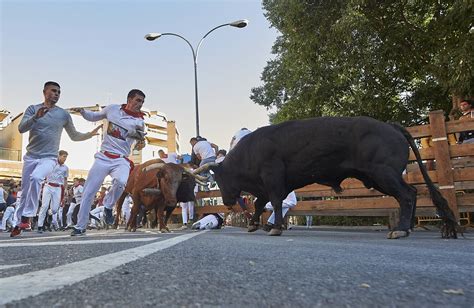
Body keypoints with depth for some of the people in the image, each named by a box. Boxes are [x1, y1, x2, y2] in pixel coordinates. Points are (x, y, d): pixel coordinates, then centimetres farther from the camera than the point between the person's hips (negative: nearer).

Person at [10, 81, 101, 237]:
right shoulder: (33, 108, 3)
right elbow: (21, 128, -9)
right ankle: (18, 223, 23)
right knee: (24, 191, 8)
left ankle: (27, 217, -20)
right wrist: (36, 117, -26)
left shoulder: (64, 114, 3)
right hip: (30, 156, 2)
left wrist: (90, 134, -7)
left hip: (49, 158, -2)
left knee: (35, 178, -30)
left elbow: (74, 136, 10)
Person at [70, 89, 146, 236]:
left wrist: (141, 143, -26)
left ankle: (108, 207, -5)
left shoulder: (139, 121, -2)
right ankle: (80, 226, 19)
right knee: (88, 192, 2)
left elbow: (139, 144, -3)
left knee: (121, 181, -33)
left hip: (121, 160, -1)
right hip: (103, 157, 2)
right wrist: (82, 111, -3)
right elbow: (93, 117, 17)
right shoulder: (112, 109, 2)